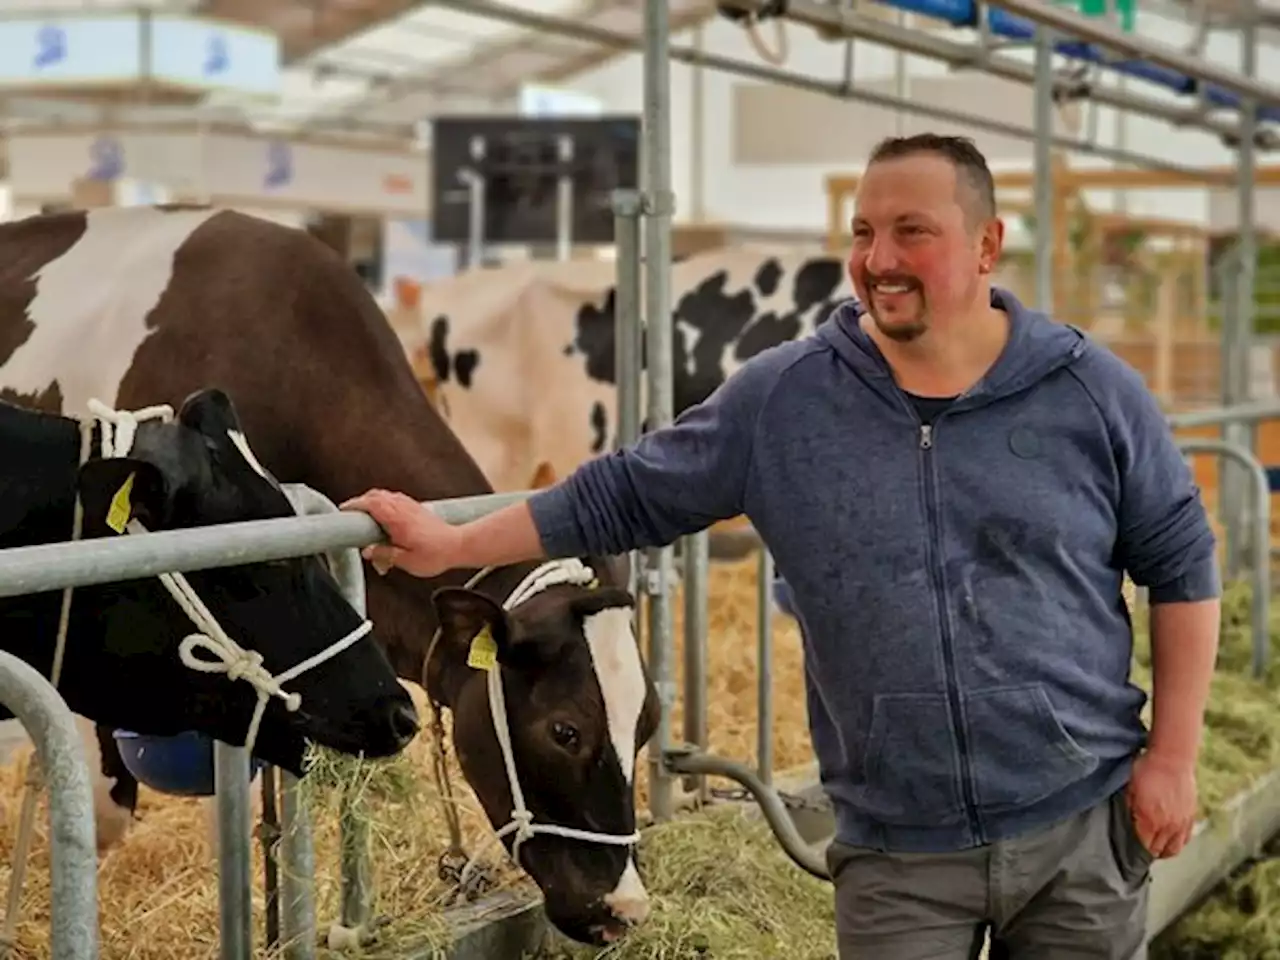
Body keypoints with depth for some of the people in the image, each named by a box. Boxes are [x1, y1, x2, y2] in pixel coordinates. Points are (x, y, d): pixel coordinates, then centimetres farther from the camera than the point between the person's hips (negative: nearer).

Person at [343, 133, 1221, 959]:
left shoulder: (1093, 394, -3)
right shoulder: (781, 399, -2)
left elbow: (1181, 566, 4)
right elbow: (624, 495, 6)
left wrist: (1172, 757, 0)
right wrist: (450, 545, 5)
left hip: (1082, 828, 0)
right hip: (898, 854, 0)